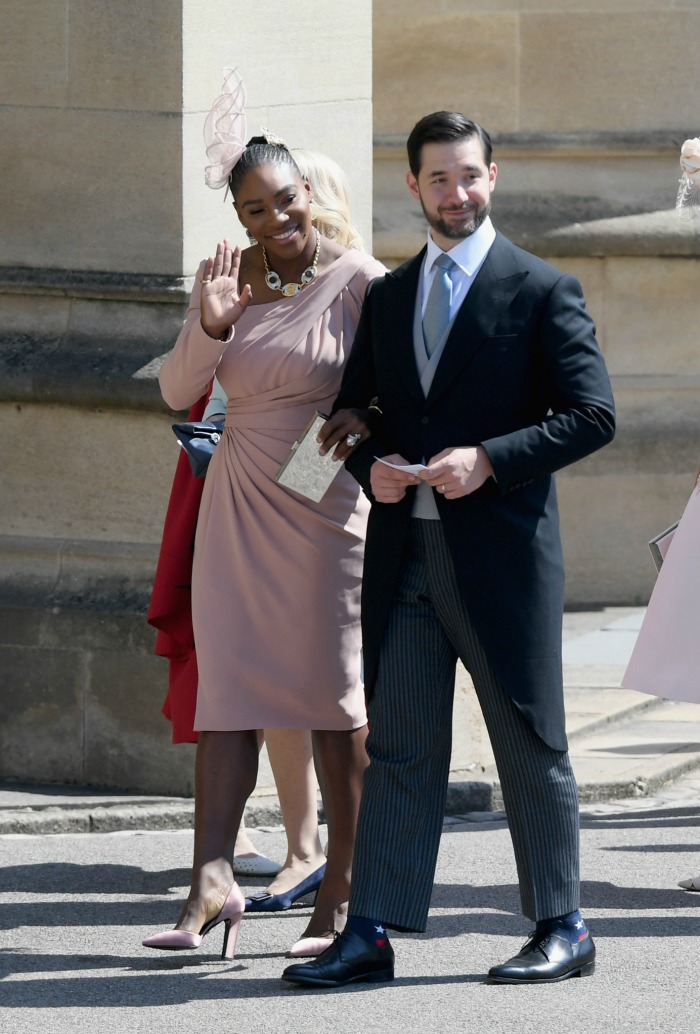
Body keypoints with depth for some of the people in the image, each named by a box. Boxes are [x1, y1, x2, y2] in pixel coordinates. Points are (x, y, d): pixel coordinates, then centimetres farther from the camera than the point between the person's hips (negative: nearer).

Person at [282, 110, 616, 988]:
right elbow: (352, 410, 21)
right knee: (398, 748, 3)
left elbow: (592, 414, -7)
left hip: (501, 553, -5)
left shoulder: (542, 291, -2)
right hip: (404, 553, 5)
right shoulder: (387, 298, 15)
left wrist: (488, 460, -16)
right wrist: (371, 465, -2)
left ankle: (561, 929, 13)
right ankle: (370, 935, 2)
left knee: (531, 746, 3)